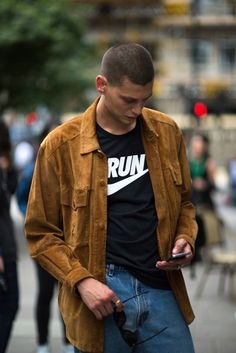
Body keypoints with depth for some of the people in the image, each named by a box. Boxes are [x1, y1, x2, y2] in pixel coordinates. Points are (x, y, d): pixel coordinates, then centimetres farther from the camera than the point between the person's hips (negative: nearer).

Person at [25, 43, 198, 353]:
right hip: (102, 294, -3)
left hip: (162, 291, 3)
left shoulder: (167, 132, 7)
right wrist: (81, 281, -12)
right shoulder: (61, 145, -4)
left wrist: (185, 240, 0)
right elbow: (41, 232, 0)